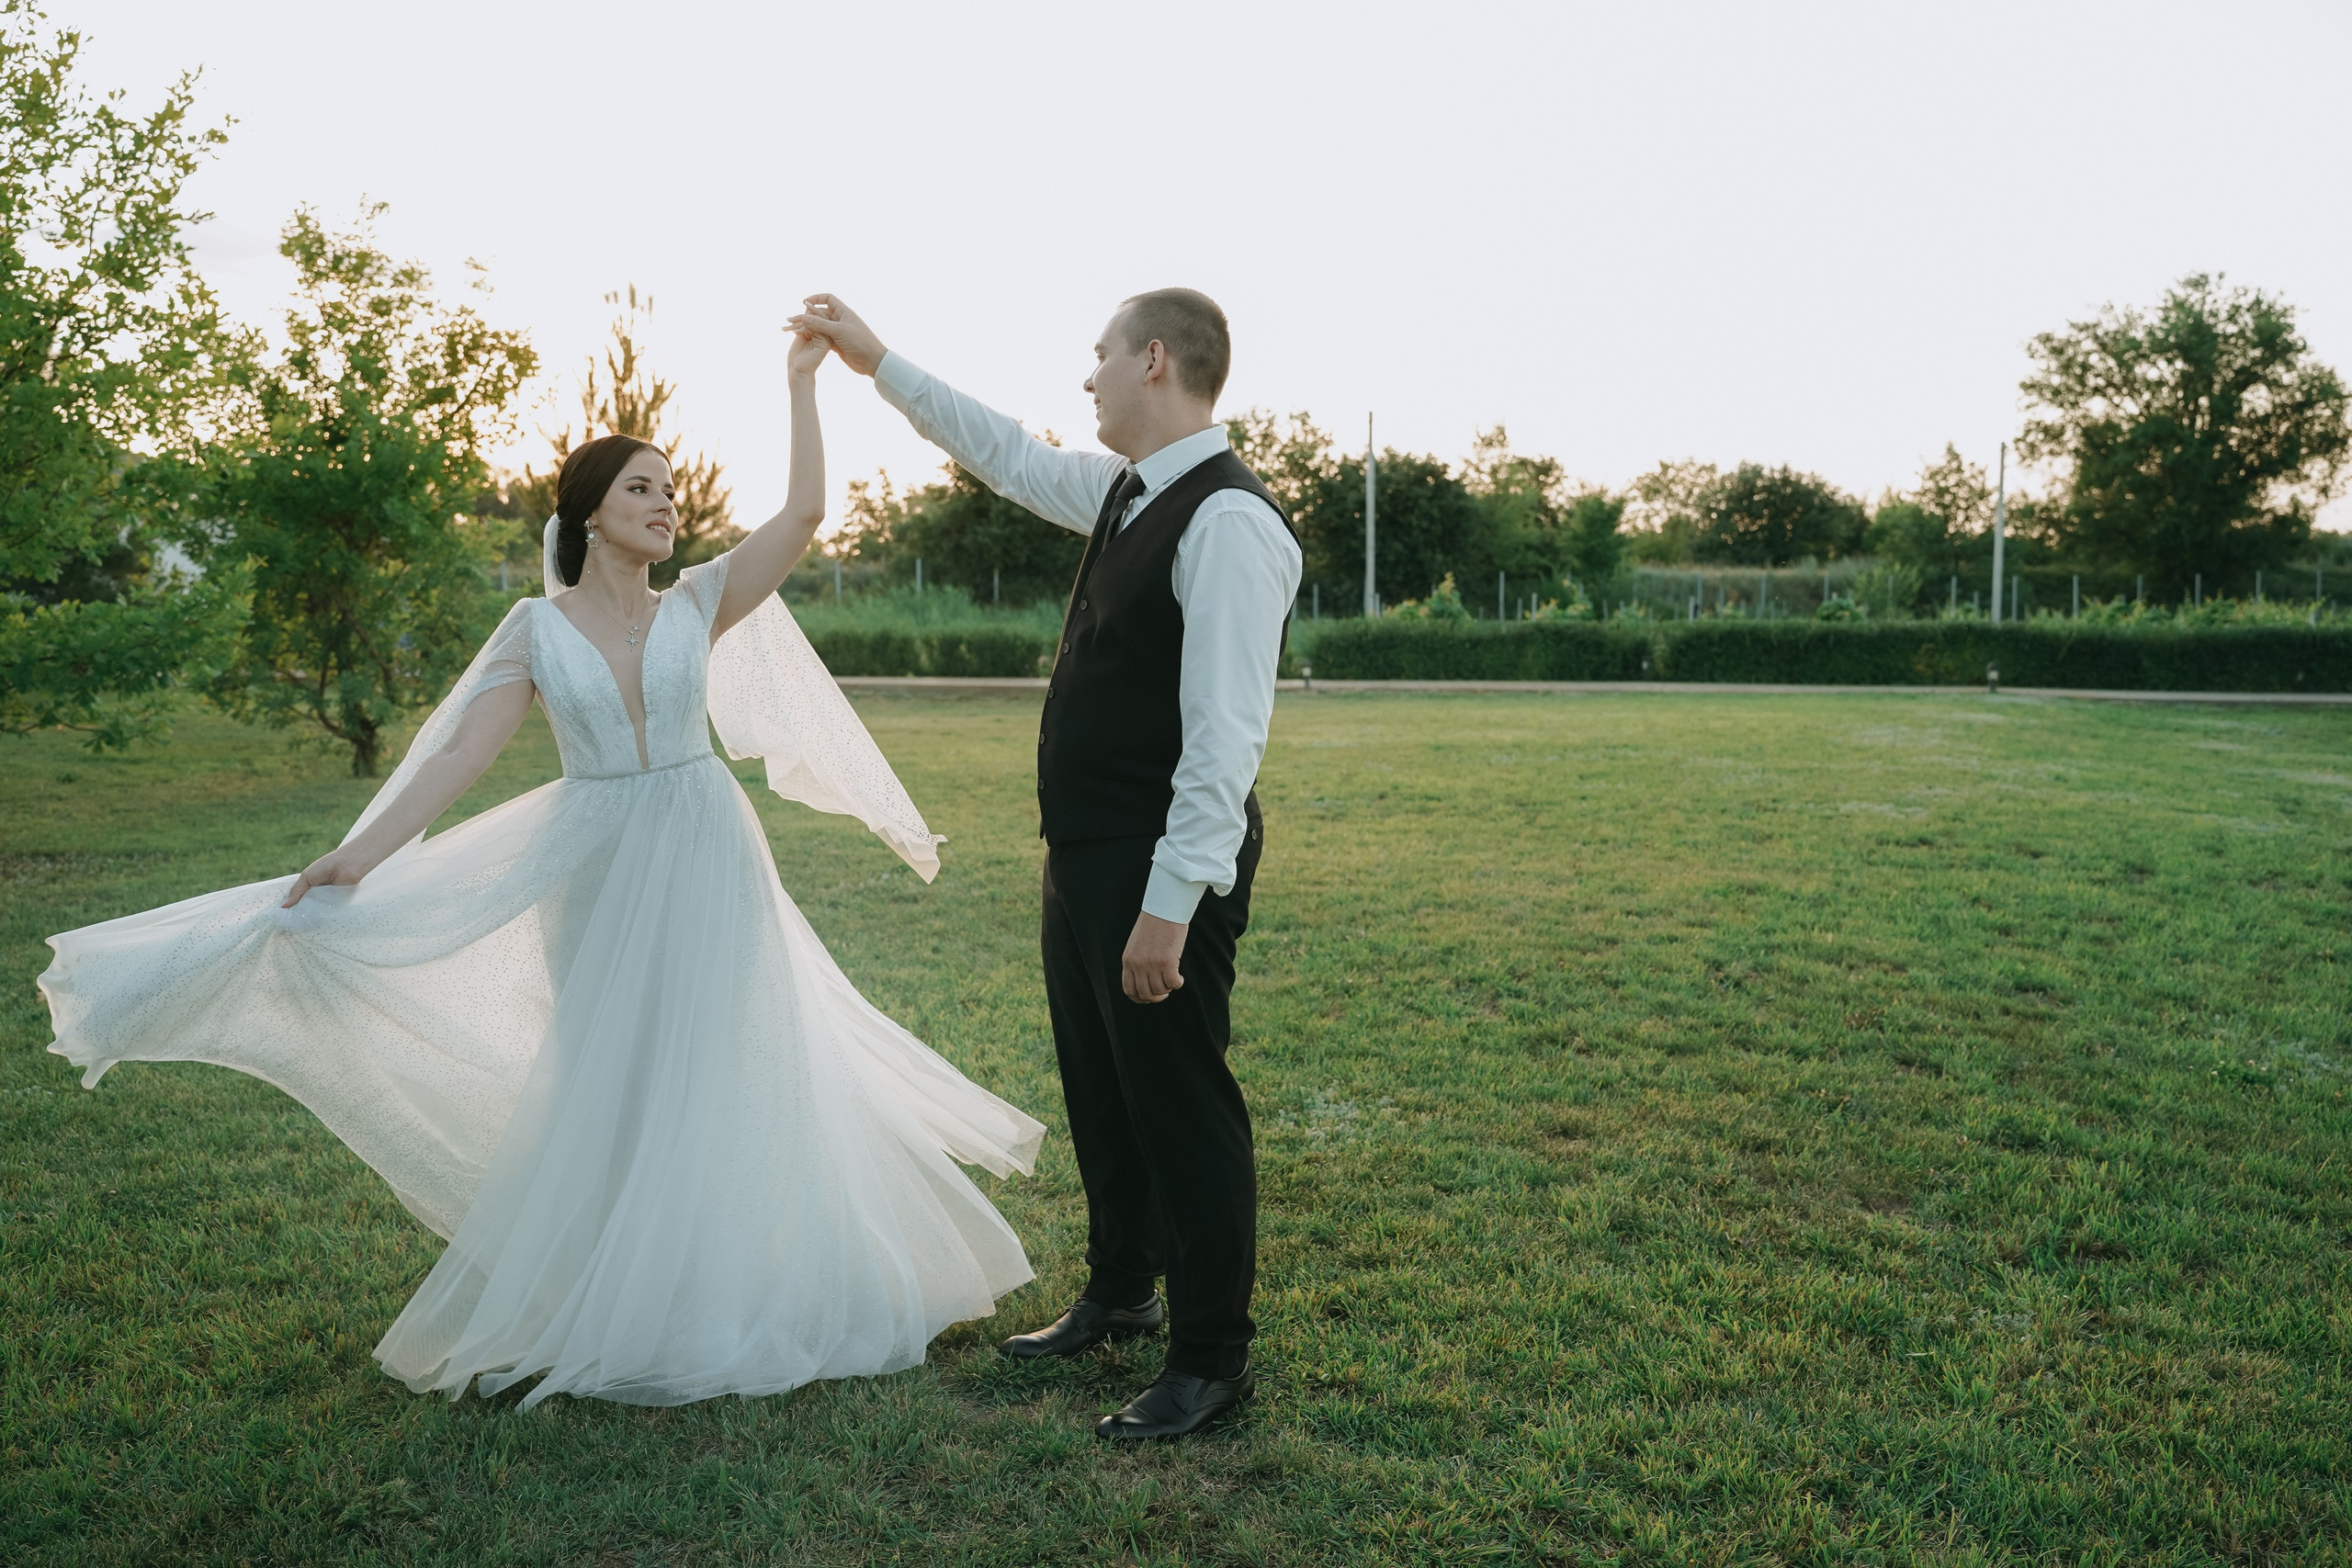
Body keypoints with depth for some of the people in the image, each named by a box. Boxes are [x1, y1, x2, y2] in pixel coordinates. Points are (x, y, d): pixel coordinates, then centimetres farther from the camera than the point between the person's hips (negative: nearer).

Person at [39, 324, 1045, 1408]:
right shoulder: (536, 629, -1)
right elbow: (458, 755, -8)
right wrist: (355, 857, -18)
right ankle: (617, 1307, 23)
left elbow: (804, 514, -9)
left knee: (721, 1071, 5)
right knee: (610, 1083, 8)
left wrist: (801, 382, -8)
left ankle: (726, 1292, 21)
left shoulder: (698, 605, 1)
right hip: (599, 879, 0)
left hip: (707, 870, 1)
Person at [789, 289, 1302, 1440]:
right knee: (1097, 1088, 22)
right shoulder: (1124, 491, 9)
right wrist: (877, 363, 28)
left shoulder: (1228, 521, -20)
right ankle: (1119, 1294, 43)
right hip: (1085, 856, 10)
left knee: (1180, 1106, 3)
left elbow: (1227, 733, -25)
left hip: (1163, 870, -10)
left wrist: (1172, 901, -25)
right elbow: (1008, 455, 26)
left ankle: (1213, 1361, 21)